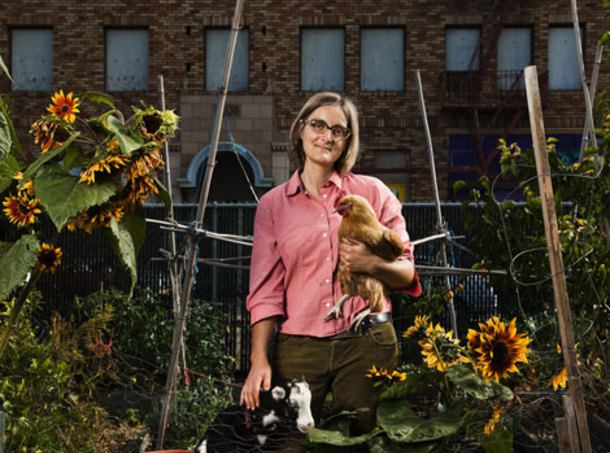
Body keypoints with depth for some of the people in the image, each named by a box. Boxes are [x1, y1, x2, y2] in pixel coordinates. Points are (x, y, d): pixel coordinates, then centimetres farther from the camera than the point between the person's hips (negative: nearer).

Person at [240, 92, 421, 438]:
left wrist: (373, 264, -15)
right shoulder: (273, 205, 7)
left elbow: (407, 273, 6)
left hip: (366, 344, 0)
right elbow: (265, 290, 4)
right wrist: (260, 360, -6)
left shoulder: (373, 192, 5)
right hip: (298, 350, 1)